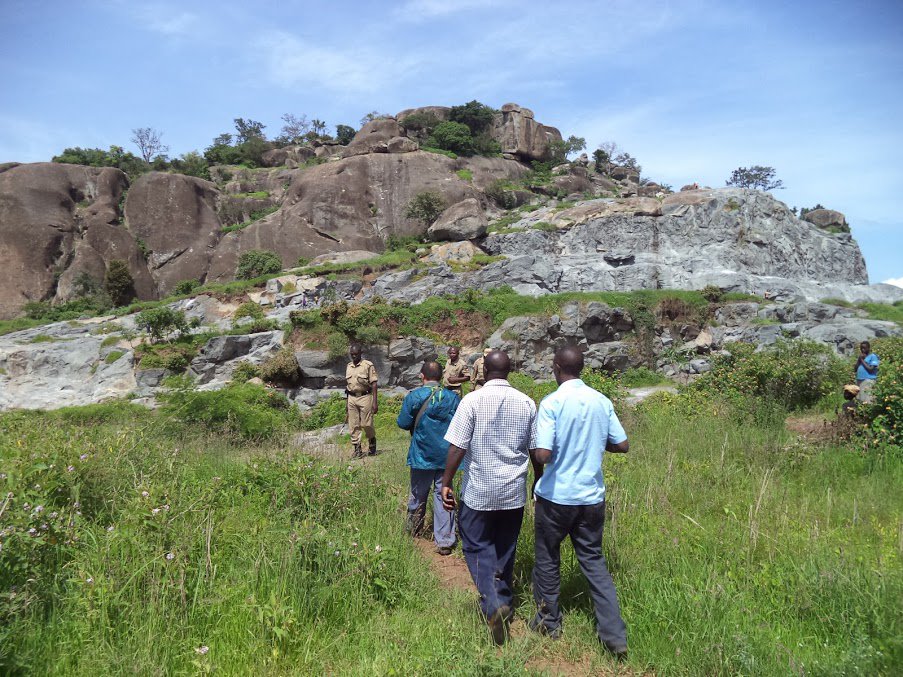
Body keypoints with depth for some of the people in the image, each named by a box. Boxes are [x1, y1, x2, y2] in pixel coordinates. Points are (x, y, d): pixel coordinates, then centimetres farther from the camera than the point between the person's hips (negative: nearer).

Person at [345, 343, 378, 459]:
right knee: (353, 425, 3)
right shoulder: (348, 367, 12)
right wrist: (347, 402, 17)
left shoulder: (368, 365, -5)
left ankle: (372, 442, 23)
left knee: (367, 424, -3)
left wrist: (374, 401, -12)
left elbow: (374, 384, -6)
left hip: (365, 397, -5)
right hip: (352, 398, 5)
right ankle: (357, 449, 11)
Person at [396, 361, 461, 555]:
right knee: (443, 495, 6)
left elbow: (403, 423, -6)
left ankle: (413, 530, 36)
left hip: (422, 455, -1)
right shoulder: (453, 397, -3)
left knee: (418, 494, 16)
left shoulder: (413, 397, -10)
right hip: (446, 455, 1)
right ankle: (445, 541, 5)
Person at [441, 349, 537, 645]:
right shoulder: (526, 403, -1)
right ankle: (504, 603, 30)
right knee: (505, 549, 18)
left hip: (479, 490, -4)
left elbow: (457, 448, -14)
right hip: (514, 491, 4)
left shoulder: (472, 400, -12)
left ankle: (493, 604, -9)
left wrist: (446, 483, -5)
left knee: (477, 546, 8)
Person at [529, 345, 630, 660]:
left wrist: (537, 476, -1)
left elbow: (542, 454, -23)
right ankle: (614, 634, 15)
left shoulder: (552, 403, -17)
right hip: (592, 496, 4)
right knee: (593, 560, 17)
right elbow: (622, 445, 3)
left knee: (547, 559, 16)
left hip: (555, 496, -4)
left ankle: (549, 622, 32)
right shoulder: (602, 401, -2)